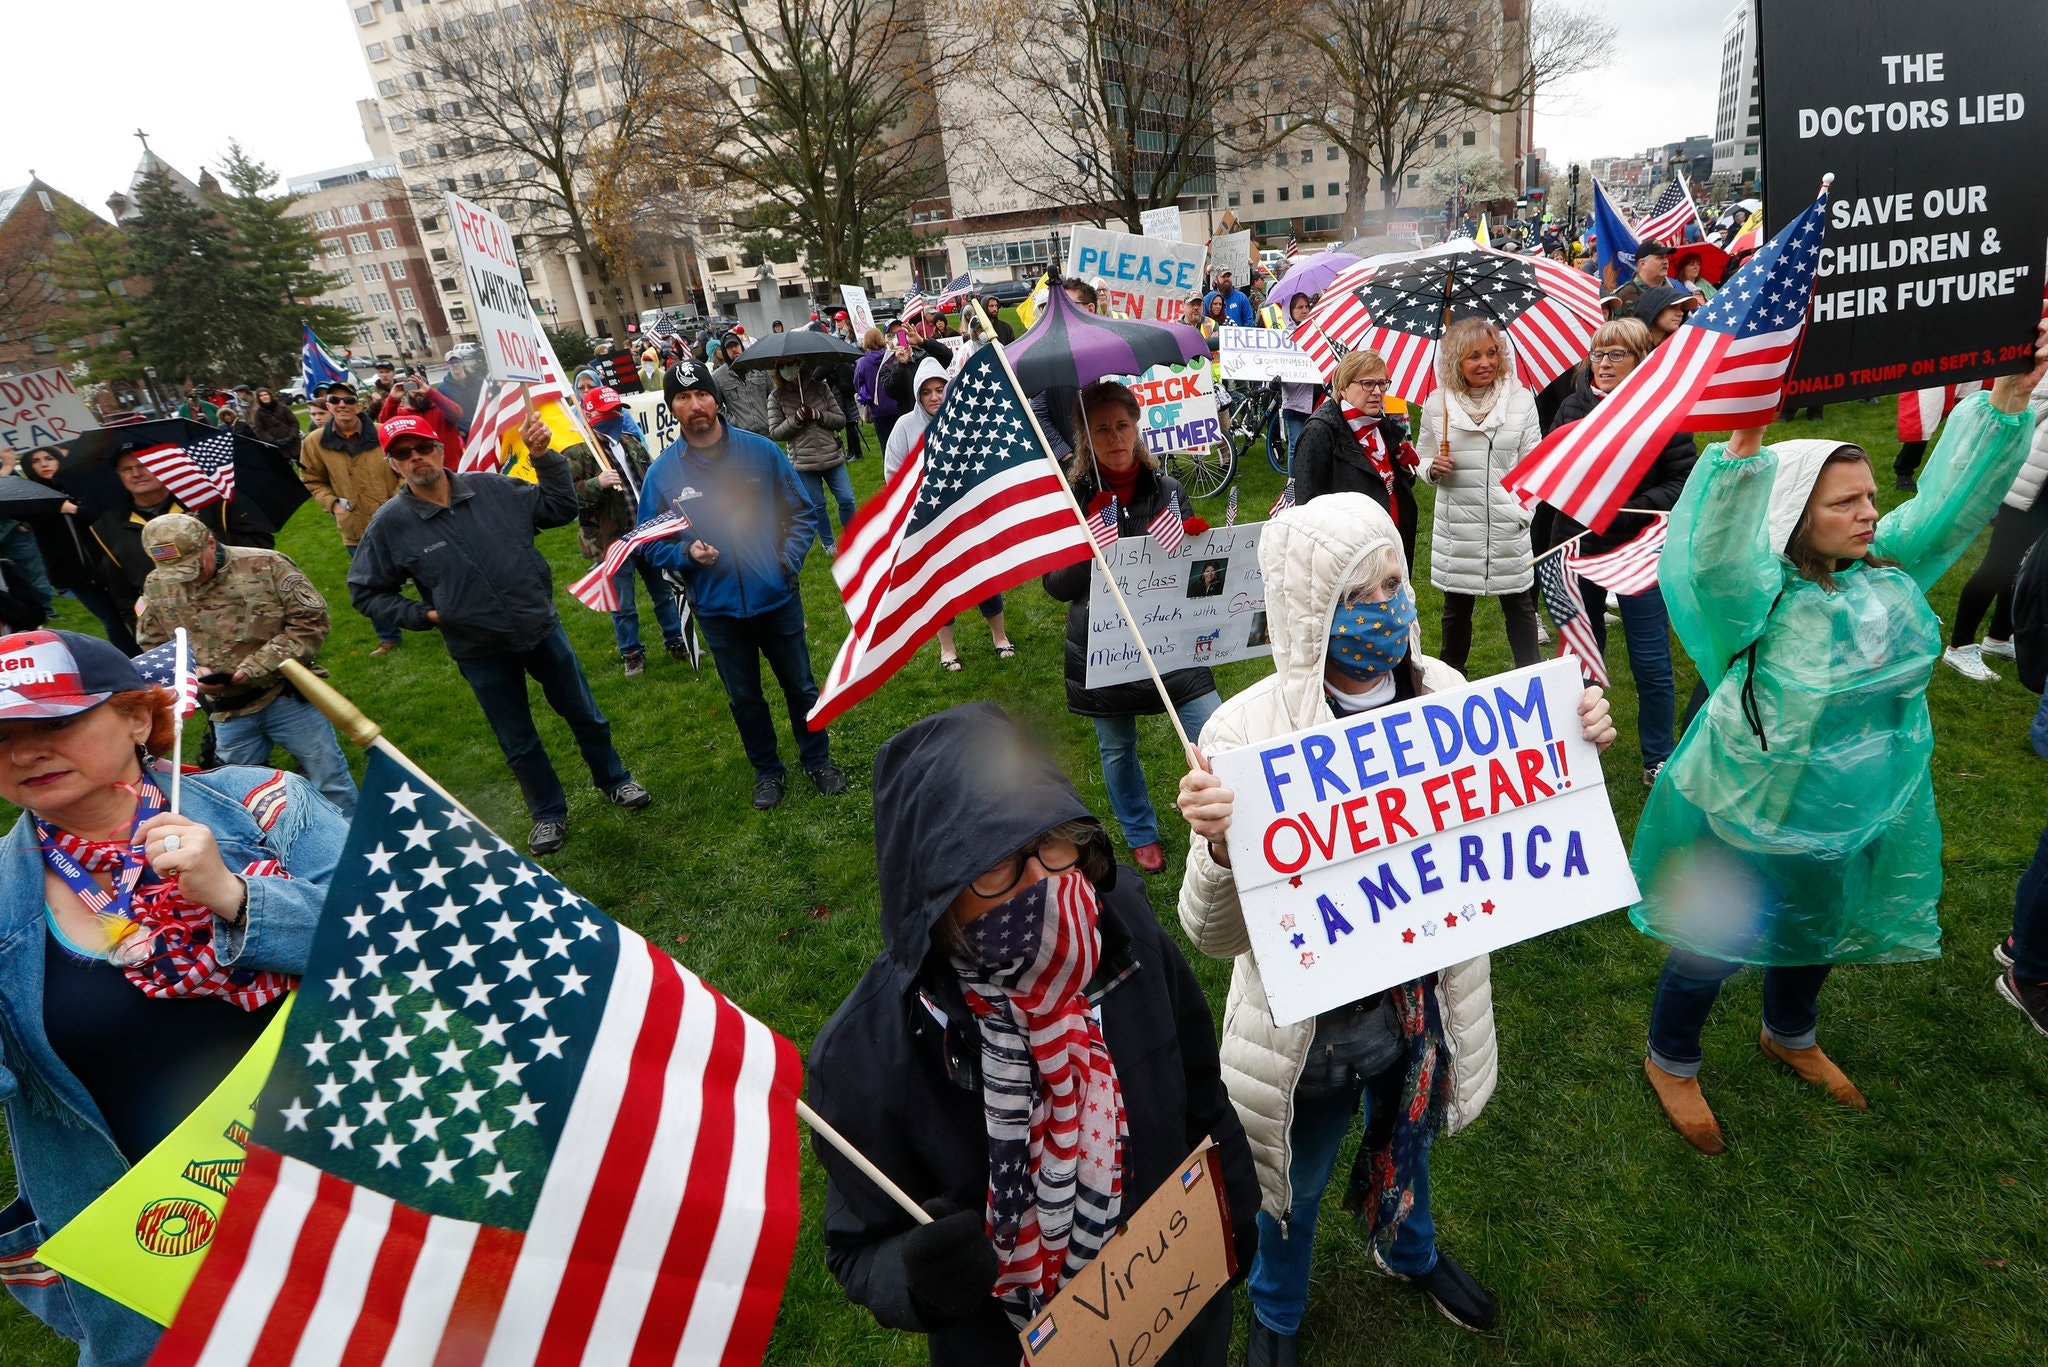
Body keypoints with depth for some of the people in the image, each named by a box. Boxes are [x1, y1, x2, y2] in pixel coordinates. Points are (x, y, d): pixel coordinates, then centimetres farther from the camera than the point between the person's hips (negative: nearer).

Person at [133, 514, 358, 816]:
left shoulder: (265, 565, -11)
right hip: (226, 714, 4)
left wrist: (254, 667, -18)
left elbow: (311, 621, -13)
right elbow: (151, 645, 13)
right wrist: (188, 670, -9)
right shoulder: (156, 587, 2)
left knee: (331, 783, 6)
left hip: (288, 698, -3)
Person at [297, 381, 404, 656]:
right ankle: (388, 638, 28)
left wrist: (397, 499, -13)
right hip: (355, 530, 3)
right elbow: (312, 481, 10)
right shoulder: (315, 442, -3)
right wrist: (332, 502, -7)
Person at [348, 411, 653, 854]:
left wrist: (544, 457, -12)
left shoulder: (492, 489, -6)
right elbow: (366, 591, 1)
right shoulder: (390, 525, -9)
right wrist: (422, 614, -10)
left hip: (541, 629, 1)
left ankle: (614, 781, 40)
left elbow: (560, 509, 0)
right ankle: (549, 813, 35)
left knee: (586, 716, 16)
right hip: (480, 652, -1)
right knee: (519, 744, 15)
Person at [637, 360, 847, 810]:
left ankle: (818, 760, 35)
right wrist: (686, 553, -16)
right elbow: (651, 541, 2)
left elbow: (804, 511, 2)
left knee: (800, 685, 14)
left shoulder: (761, 451, -6)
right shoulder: (662, 473, -6)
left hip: (777, 598, -1)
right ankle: (768, 771, 36)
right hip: (717, 608, 1)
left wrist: (790, 558, -10)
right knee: (744, 698, 16)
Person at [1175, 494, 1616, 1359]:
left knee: (1407, 1136, 34)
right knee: (1296, 1183, 23)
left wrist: (1572, 746, -13)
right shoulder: (1249, 732, -28)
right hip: (1311, 1018, -4)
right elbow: (1216, 935, -26)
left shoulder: (1440, 691, -12)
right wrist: (1217, 846, -47)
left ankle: (1410, 1251, 68)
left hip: (1423, 993, 5)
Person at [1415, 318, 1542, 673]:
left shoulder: (1521, 399, 0)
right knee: (1456, 609, 14)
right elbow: (1423, 459, 8)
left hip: (1509, 526, 0)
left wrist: (1527, 510, -9)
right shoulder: (1437, 404, 0)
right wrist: (1433, 469, -14)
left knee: (1520, 607, 10)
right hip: (1456, 526, 0)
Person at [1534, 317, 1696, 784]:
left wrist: (1629, 510, -23)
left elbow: (1685, 481, -8)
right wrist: (1539, 545, 12)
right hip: (1576, 551, 3)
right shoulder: (1572, 407, 5)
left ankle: (1658, 760, 23)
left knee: (1651, 664, 4)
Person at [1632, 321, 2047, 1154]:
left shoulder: (1889, 566, -3)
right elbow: (1714, 560, -46)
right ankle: (1671, 1062, 36)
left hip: (1856, 816, 7)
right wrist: (1743, 448, -58)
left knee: (1820, 933, 29)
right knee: (1718, 945, 11)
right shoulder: (1760, 592, -26)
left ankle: (1789, 1036, 58)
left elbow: (1954, 499, -3)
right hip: (1750, 820, -7)